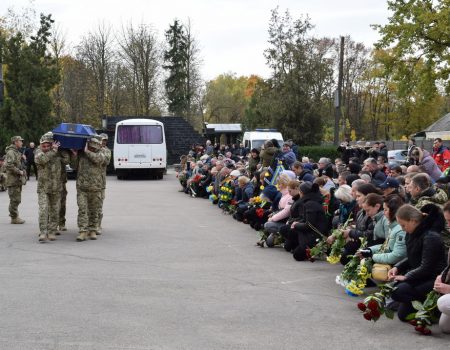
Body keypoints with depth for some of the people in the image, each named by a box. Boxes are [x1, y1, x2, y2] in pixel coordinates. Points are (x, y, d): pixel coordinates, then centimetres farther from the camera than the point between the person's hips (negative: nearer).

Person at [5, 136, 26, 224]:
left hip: (17, 180, 10)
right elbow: (8, 165, -26)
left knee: (17, 200, 16)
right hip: (13, 180, -10)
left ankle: (15, 216, 25)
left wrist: (22, 171, 13)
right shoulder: (11, 152, -14)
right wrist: (19, 172, -21)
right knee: (15, 200, -6)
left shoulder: (17, 152, 18)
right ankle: (14, 218, -1)